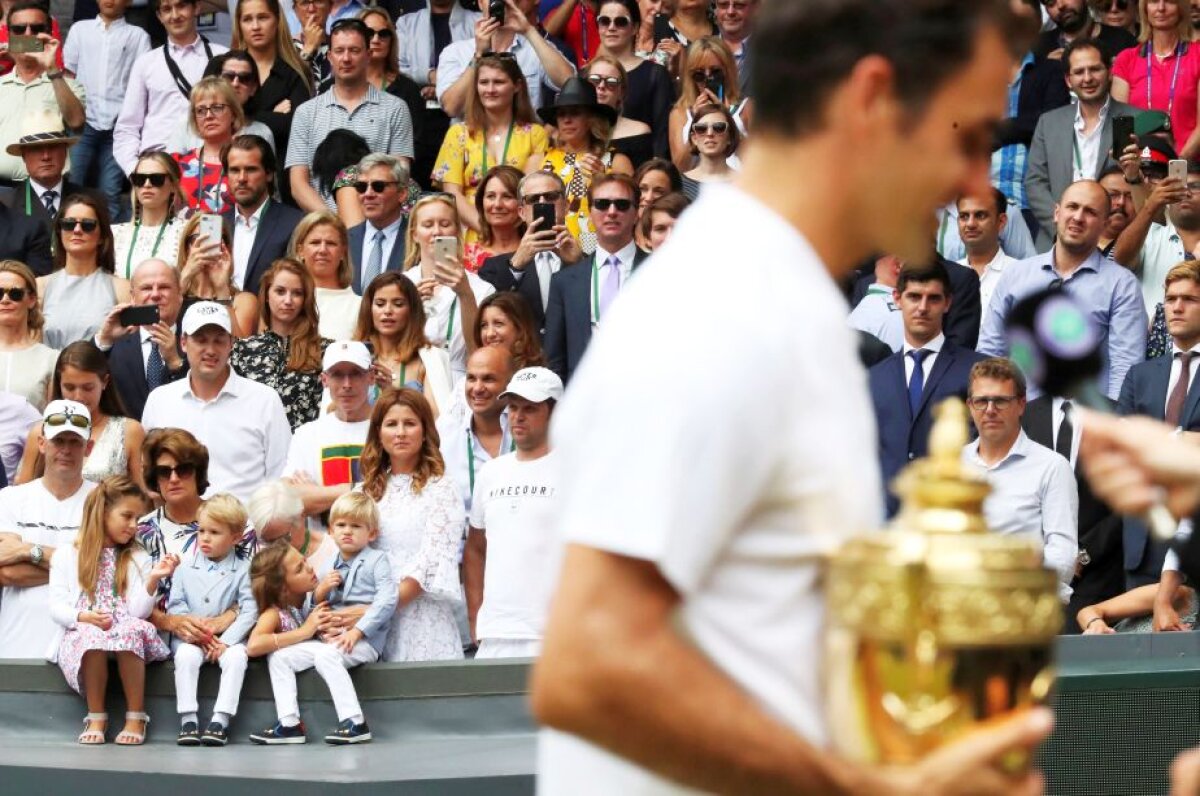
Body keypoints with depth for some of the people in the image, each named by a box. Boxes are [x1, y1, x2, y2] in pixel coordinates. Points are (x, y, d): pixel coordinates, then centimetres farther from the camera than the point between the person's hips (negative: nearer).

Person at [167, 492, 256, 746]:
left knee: (236, 656, -31)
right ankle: (188, 719, -28)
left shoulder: (242, 569, 1)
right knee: (186, 655, -31)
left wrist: (225, 641, -17)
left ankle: (220, 720, -30)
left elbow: (249, 611, -6)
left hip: (228, 638, -1)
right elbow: (175, 606, 1)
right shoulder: (185, 566, 6)